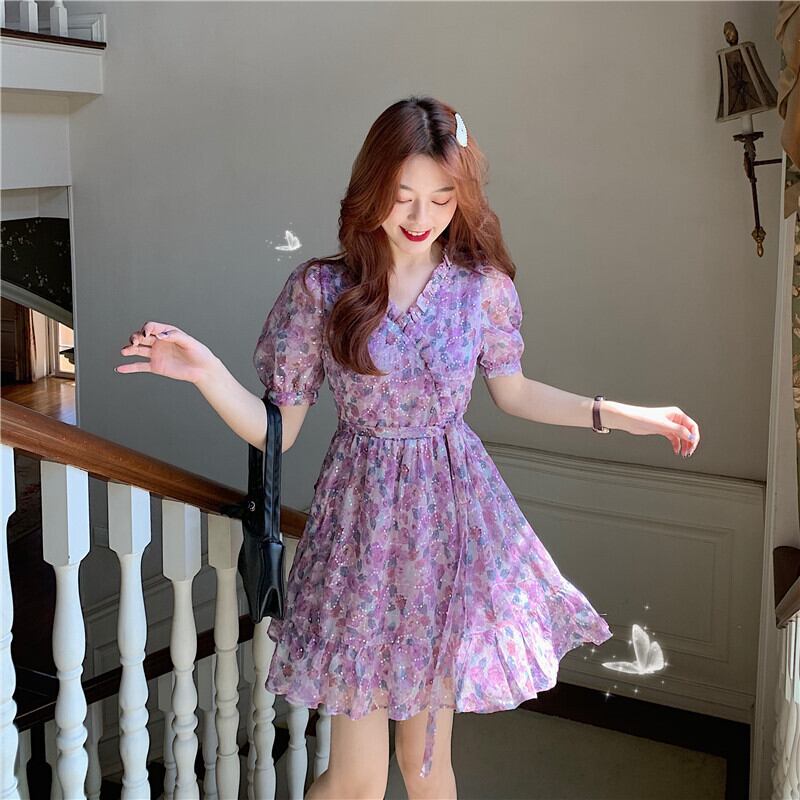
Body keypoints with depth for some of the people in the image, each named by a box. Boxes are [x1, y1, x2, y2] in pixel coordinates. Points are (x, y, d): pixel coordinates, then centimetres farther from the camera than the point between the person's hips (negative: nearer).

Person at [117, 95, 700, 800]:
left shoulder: (485, 286, -3)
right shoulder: (319, 289, -8)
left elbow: (511, 391, 14)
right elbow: (275, 431, -5)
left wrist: (622, 415, 7)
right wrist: (205, 371, -21)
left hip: (456, 522, 2)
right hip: (363, 524, -2)